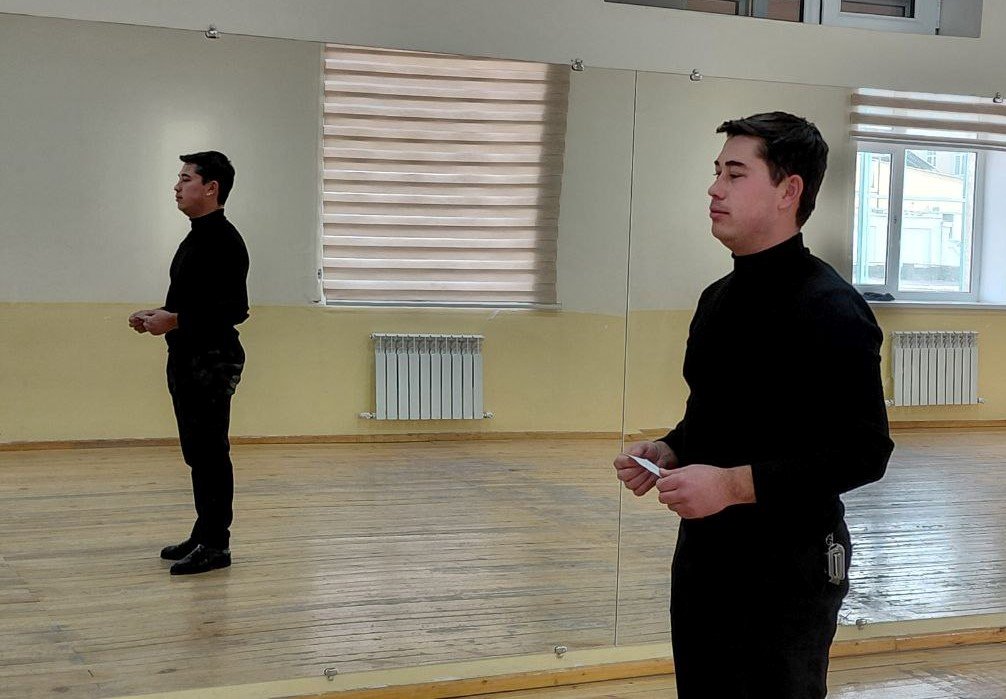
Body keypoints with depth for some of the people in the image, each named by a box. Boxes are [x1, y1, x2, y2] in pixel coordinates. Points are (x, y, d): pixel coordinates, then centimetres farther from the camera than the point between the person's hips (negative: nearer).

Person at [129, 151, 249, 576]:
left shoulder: (224, 241, -14)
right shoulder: (196, 238, 17)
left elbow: (234, 309, -21)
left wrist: (175, 320, -22)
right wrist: (158, 315, 11)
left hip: (213, 361, -10)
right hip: (187, 359, 10)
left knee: (211, 453, -6)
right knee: (197, 452, 14)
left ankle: (215, 545, -1)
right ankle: (204, 535, 23)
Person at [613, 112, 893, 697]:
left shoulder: (831, 308, -17)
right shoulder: (719, 298, 10)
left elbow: (864, 451, -21)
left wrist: (732, 483, -25)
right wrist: (668, 451, 0)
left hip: (790, 565, -8)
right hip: (703, 550, 8)